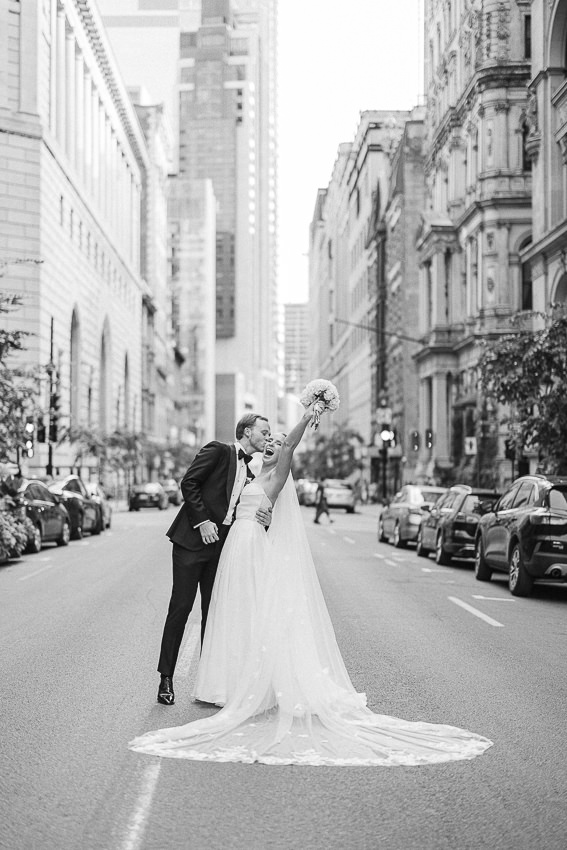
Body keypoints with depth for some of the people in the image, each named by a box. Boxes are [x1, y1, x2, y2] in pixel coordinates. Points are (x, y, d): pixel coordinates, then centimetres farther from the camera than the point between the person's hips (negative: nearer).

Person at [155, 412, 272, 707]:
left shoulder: (250, 473, 17)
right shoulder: (218, 451, -2)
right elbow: (188, 483, -9)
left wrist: (265, 520, -4)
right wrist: (203, 521, -15)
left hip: (221, 546, 6)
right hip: (193, 540, -6)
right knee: (181, 607, -4)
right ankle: (166, 679, 3)